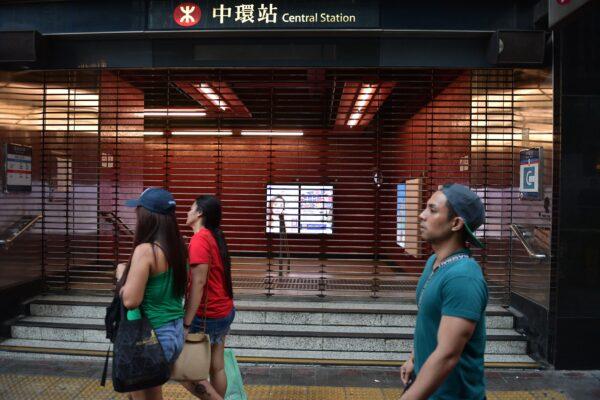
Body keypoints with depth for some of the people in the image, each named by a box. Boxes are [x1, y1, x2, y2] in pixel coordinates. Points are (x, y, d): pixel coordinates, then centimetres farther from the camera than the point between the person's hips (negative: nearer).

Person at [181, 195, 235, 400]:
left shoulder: (199, 239, -18)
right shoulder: (214, 236, 9)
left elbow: (198, 283, -23)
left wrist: (186, 324, -22)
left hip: (207, 316, -8)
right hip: (224, 312, 9)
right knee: (217, 367, 15)